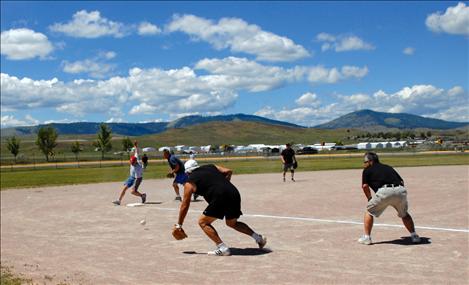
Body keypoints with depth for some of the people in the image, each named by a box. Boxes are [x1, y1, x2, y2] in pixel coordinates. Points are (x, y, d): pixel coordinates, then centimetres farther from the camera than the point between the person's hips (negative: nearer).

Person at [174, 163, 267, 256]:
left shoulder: (190, 183, 12)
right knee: (232, 223, 29)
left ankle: (222, 248, -1)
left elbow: (184, 205, 15)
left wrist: (179, 225, 22)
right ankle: (258, 237, 26)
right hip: (234, 194, 7)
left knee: (203, 222, 9)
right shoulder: (211, 167, 25)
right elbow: (228, 171, 15)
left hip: (220, 197, -7)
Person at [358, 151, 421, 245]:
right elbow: (401, 181, 25)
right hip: (401, 190, 4)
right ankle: (414, 235, 25)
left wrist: (370, 199, 21)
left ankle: (366, 237, 14)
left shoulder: (367, 170, 19)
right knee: (404, 214, 29)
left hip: (384, 191, -4)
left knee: (369, 211, 17)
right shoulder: (388, 167, 32)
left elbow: (365, 186, 6)